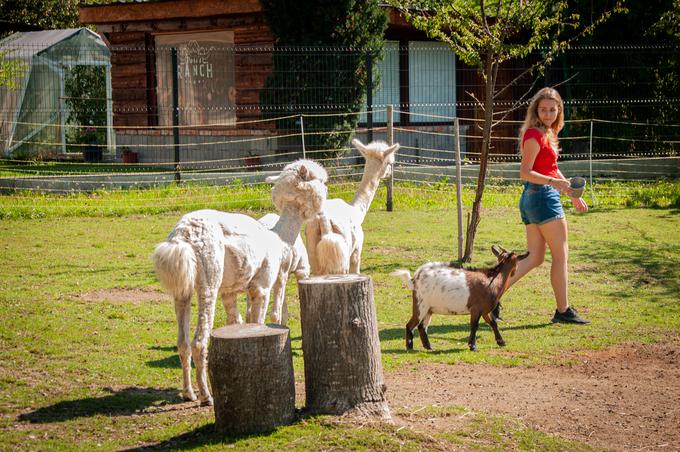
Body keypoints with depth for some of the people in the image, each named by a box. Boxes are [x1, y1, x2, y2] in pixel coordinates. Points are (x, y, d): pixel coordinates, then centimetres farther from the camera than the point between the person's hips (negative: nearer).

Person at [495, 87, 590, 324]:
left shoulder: (546, 134, 16)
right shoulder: (534, 134, -13)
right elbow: (525, 172, -20)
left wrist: (573, 194, 26)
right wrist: (553, 182, -32)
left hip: (532, 198, 10)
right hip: (542, 196, -10)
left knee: (534, 258, 9)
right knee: (561, 255, -1)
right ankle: (563, 311, 6)